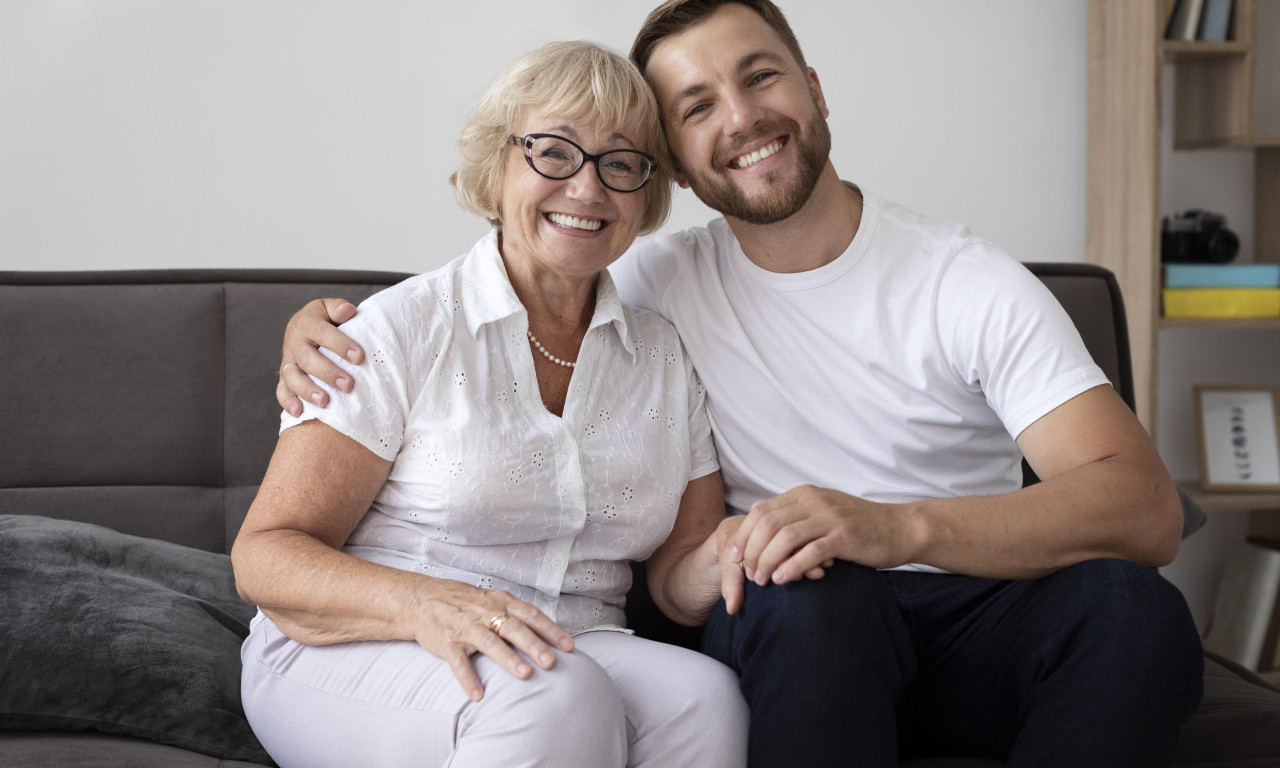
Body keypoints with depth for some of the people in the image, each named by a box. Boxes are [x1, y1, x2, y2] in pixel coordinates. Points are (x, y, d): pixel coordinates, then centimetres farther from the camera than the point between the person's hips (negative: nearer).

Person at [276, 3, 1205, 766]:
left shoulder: (970, 282, -5)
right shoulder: (663, 280, 5)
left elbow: (1146, 508, -17)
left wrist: (897, 527, -34)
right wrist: (325, 321, -6)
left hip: (979, 614, 1)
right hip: (799, 635, 0)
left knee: (1129, 601, -31)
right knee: (811, 587, -35)